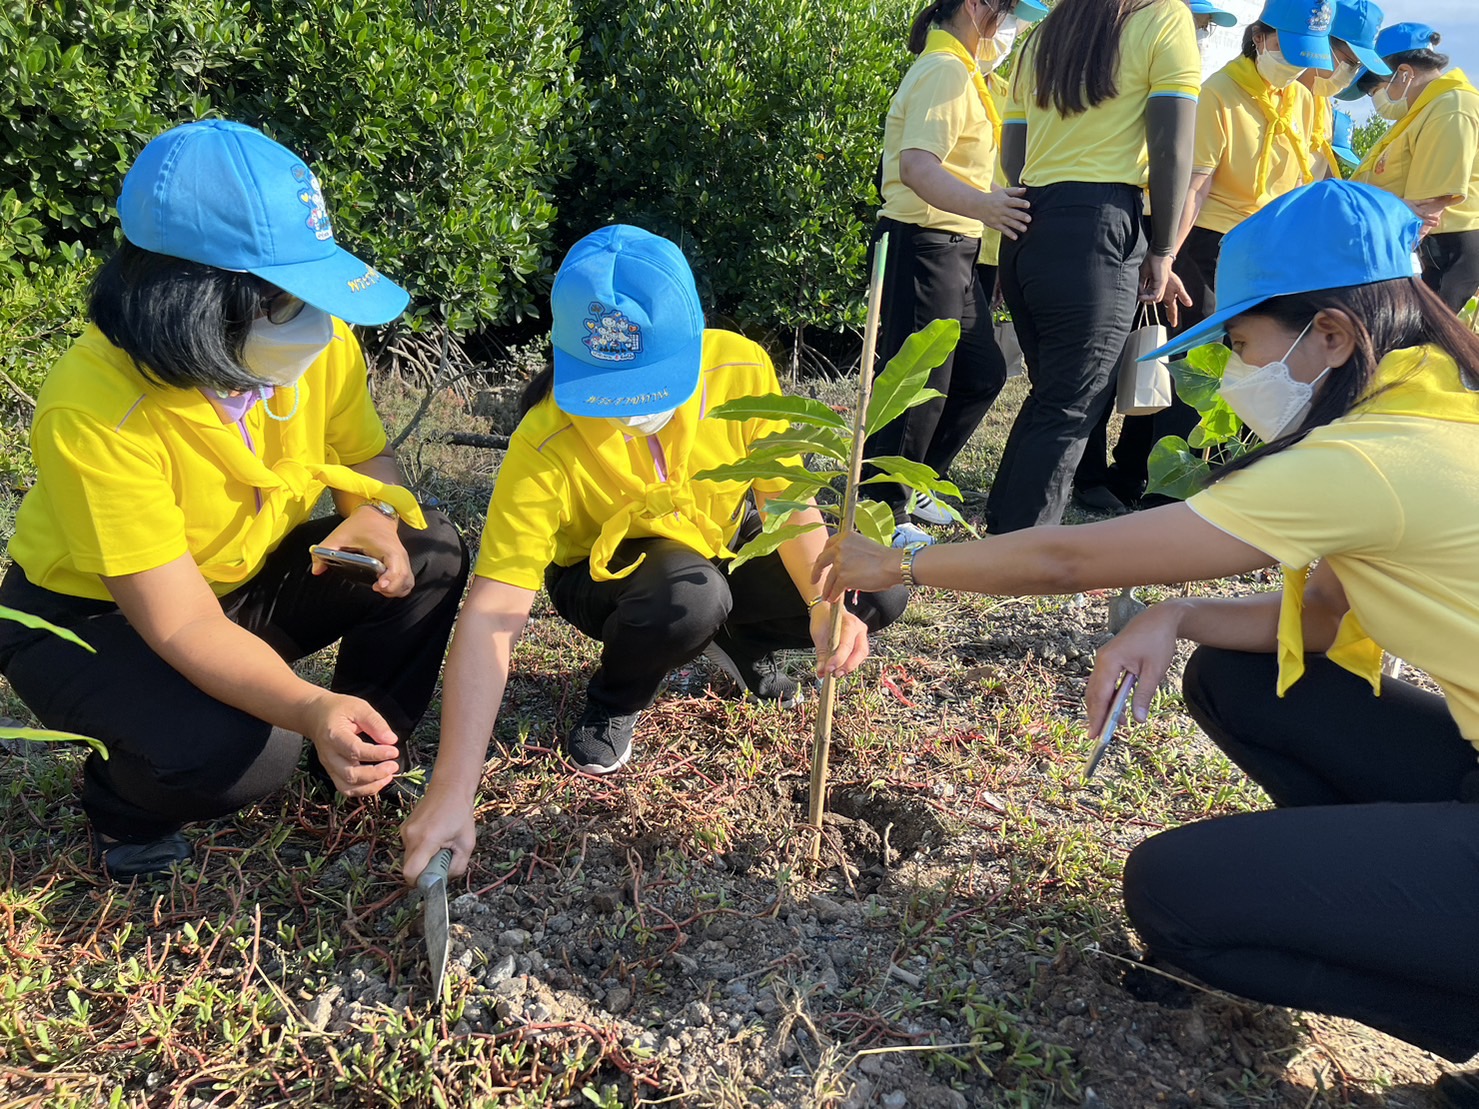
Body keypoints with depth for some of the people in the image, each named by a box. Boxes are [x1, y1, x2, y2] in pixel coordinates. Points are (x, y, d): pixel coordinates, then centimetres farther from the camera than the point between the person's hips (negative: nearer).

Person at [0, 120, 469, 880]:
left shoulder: (317, 340, -18)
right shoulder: (93, 410, -34)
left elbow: (366, 457, -1)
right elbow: (182, 624, -36)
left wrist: (374, 517, -25)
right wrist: (313, 711, -52)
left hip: (252, 577, 5)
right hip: (93, 618, -5)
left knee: (429, 558, -16)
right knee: (236, 754, -32)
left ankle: (368, 760, 5)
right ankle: (123, 803, 5)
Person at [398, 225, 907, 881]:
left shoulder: (741, 368, -25)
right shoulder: (545, 446, -34)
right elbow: (491, 616, -37)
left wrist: (824, 603, -35)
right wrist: (452, 792, -44)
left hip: (723, 545, 4)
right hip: (607, 577, -3)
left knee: (879, 589, -14)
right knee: (688, 593, -38)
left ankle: (737, 643, 15)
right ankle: (614, 702, -3)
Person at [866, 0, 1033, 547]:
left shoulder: (961, 71, 19)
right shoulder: (945, 72, -14)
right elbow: (917, 166, -29)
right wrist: (981, 205, -44)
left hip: (951, 248, 11)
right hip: (922, 247, -11)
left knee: (982, 373, 14)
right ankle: (885, 513, 9)